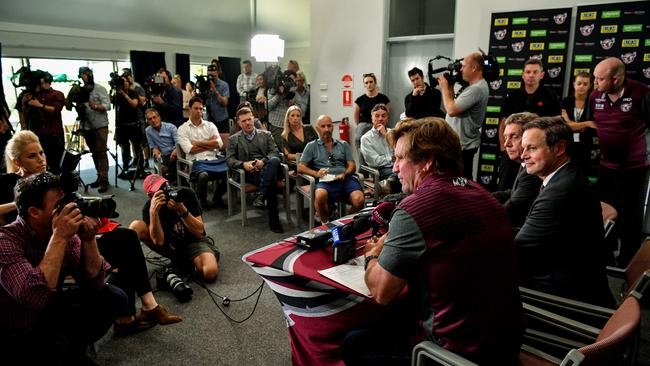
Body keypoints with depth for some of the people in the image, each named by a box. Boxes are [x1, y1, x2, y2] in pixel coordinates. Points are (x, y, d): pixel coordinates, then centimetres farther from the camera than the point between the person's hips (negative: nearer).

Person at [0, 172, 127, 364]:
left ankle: (70, 350, 9)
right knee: (60, 347, -33)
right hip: (17, 333, -6)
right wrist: (59, 238, -36)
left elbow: (94, 282, -9)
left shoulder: (65, 233, -8)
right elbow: (35, 297, -39)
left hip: (51, 311, 6)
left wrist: (88, 239, -23)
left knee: (113, 297, -7)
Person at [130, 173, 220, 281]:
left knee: (210, 272, -32)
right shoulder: (148, 207, -16)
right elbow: (158, 241, -27)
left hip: (193, 240, -2)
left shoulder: (186, 194, -19)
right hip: (169, 244, 2)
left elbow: (199, 232, -20)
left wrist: (182, 210, -35)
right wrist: (153, 212, -38)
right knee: (136, 226, -22)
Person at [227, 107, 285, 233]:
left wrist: (263, 161, -12)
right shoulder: (233, 139, 19)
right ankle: (273, 218, -34)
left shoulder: (266, 134, 22)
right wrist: (243, 164, -14)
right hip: (249, 173, -2)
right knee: (271, 182, -36)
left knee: (274, 161, -37)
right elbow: (229, 160, 8)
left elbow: (275, 152, 10)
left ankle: (260, 195, -40)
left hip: (266, 169, 2)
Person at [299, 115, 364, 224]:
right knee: (320, 195, -38)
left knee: (359, 200, -30)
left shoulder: (343, 144, 26)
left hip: (346, 179, 2)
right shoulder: (312, 146, 20)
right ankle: (325, 224, -12)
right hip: (325, 181, -1)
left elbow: (352, 166, 17)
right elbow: (300, 167, 11)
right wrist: (316, 173, -8)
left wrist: (345, 174, -7)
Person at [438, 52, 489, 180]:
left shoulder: (477, 89, -21)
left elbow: (451, 110, -25)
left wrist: (445, 88, -12)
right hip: (460, 143, 11)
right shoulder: (474, 87, 14)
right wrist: (450, 88, 8)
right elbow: (455, 106, 17)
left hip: (463, 146, -11)